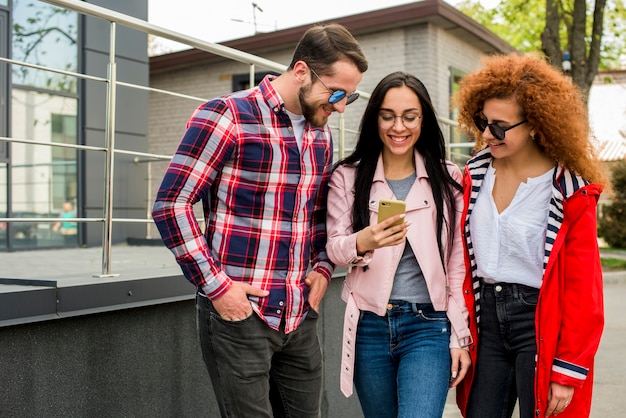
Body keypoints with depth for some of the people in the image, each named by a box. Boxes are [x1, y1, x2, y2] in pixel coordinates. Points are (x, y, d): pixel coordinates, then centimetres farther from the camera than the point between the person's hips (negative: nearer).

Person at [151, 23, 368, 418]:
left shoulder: (321, 132, 11)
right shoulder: (226, 116, -11)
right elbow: (171, 205, -12)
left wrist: (323, 267, 5)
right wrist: (215, 285, -15)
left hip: (301, 316, 7)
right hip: (238, 314, -6)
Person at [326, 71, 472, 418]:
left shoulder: (448, 179, 1)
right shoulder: (348, 177, 2)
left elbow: (458, 264, 2)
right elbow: (334, 247, -4)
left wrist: (460, 337, 0)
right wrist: (362, 242, -27)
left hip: (429, 327, -1)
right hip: (369, 327, 2)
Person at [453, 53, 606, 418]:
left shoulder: (571, 191, -11)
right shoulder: (476, 174, 3)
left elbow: (584, 290, -10)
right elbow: (461, 260, 8)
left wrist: (568, 371, -10)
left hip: (540, 322, -4)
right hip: (487, 319, 4)